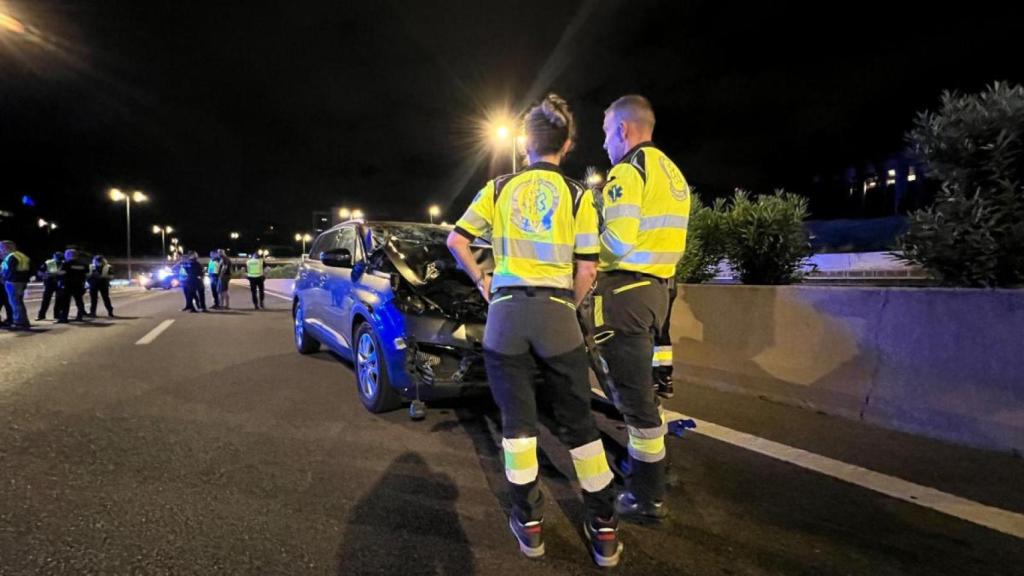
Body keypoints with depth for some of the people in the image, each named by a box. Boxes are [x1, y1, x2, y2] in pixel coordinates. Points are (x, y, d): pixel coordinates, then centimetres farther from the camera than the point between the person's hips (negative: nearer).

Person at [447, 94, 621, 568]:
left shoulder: (499, 187, 8)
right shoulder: (577, 196, 4)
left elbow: (456, 239, 9)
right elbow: (586, 269, 0)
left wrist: (481, 281, 19)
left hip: (505, 311, 1)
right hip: (555, 312, 0)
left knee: (517, 421, 12)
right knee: (578, 422, 10)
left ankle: (529, 522, 19)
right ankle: (604, 528, 18)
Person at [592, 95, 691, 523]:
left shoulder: (628, 170, -11)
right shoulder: (671, 171, 18)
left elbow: (618, 240, -21)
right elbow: (660, 235, 16)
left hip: (625, 290, -10)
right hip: (657, 287, 10)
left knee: (634, 394, -1)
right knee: (642, 387, 22)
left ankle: (648, 498, 11)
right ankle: (648, 468, 38)